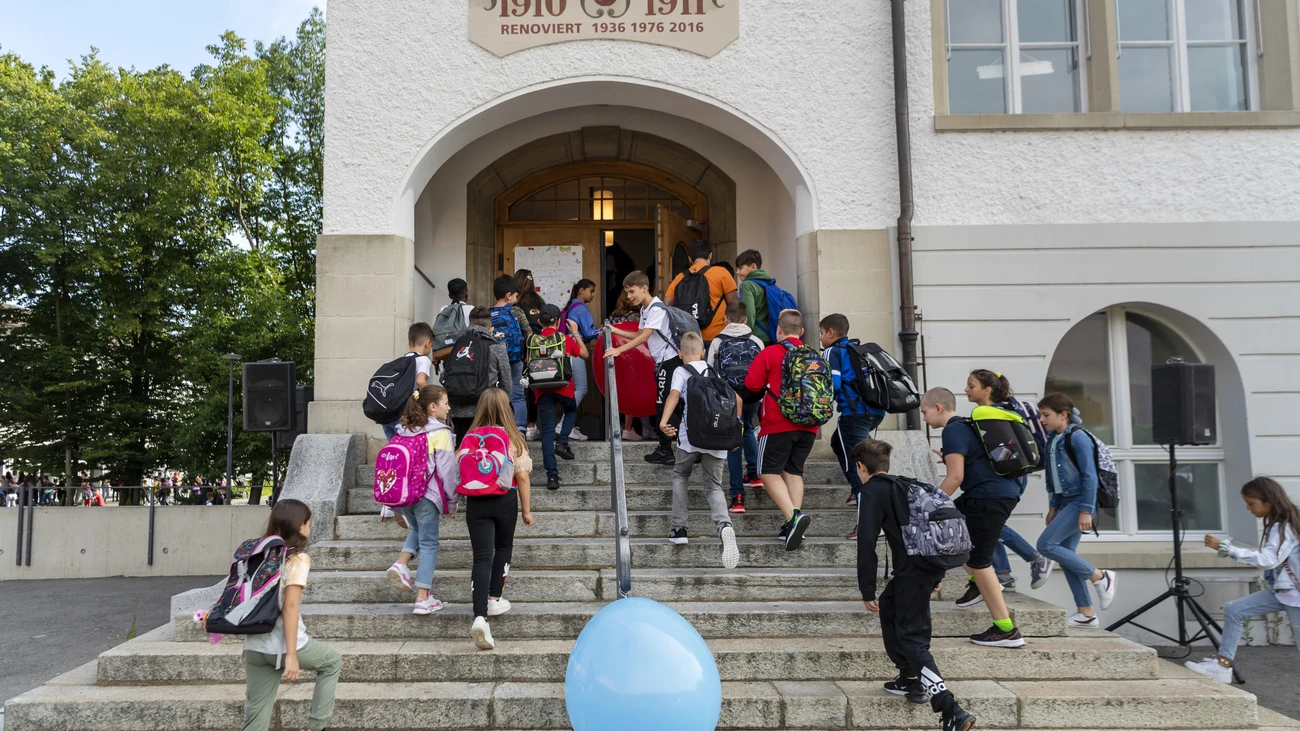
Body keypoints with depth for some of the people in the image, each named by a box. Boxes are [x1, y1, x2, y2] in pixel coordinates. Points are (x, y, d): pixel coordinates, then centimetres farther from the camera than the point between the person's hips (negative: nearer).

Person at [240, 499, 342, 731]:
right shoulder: (298, 558, -10)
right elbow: (290, 606, -18)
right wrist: (291, 655, -20)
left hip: (255, 647, 6)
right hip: (284, 645, -6)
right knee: (333, 661, 22)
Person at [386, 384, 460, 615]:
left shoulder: (404, 430, 9)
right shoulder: (440, 433, -9)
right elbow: (446, 470, -9)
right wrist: (451, 500, 1)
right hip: (426, 494, -6)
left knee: (417, 530, 30)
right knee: (429, 544, 4)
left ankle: (402, 563, 5)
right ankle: (423, 599, 5)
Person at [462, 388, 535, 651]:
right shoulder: (513, 439, -4)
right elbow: (522, 476, -6)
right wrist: (526, 509, 2)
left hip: (476, 502, 1)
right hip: (505, 500, -1)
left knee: (482, 557, -2)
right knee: (503, 547, 24)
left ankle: (480, 616, -15)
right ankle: (494, 599, 27)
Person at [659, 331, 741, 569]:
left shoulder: (681, 371, 6)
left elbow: (674, 395, -13)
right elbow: (737, 399, 17)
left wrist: (663, 422, -25)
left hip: (691, 436, -3)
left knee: (680, 476, 22)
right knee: (714, 486, 8)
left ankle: (679, 529, 16)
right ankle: (724, 525, -22)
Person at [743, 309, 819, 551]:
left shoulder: (770, 353, -4)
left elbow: (752, 384, -6)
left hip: (779, 424, -5)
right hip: (808, 426, 5)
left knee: (769, 472, 0)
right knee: (794, 471, 14)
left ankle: (793, 516, -21)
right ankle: (792, 526, 4)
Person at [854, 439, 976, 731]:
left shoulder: (870, 492, -2)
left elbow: (867, 543, -10)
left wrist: (867, 590, -5)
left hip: (912, 570, -8)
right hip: (934, 564, 9)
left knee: (912, 638, -5)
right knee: (888, 607, 28)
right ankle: (910, 679, 33)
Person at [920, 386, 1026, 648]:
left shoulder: (953, 431, -11)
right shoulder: (967, 426, 18)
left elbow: (955, 477, -18)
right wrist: (951, 458, 30)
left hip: (989, 497, -10)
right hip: (1004, 491, 10)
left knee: (978, 561, -4)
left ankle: (1007, 631, 0)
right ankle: (978, 582, 20)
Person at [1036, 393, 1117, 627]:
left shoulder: (1077, 437, -13)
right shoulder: (1053, 440, 12)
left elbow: (1089, 476, -17)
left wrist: (1086, 510, -20)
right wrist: (1053, 507, 18)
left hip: (1080, 502, -9)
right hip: (1065, 502, 9)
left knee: (1046, 544, -15)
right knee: (1066, 555, 5)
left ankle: (1100, 577, -2)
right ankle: (1086, 614, 11)